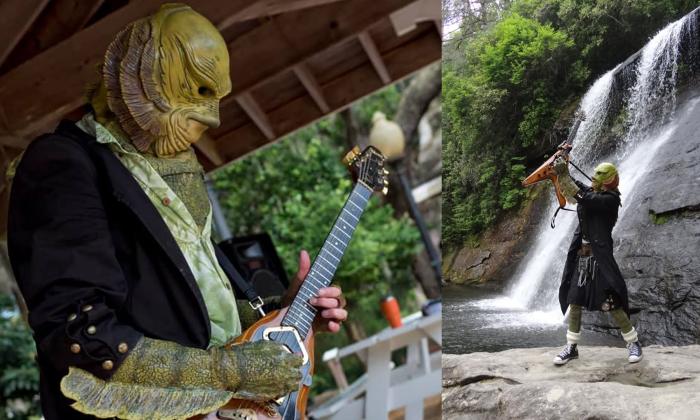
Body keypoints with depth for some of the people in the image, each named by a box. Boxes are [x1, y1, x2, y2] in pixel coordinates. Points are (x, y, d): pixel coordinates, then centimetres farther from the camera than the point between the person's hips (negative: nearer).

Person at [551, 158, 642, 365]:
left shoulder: (610, 200, -14)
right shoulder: (592, 193, 9)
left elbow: (583, 198, -26)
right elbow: (570, 195, 9)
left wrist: (565, 175, -25)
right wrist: (561, 174, -5)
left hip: (600, 257, -7)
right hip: (580, 255, 7)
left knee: (611, 303, -5)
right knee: (574, 302, 6)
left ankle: (633, 343, 12)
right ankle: (571, 347, 13)